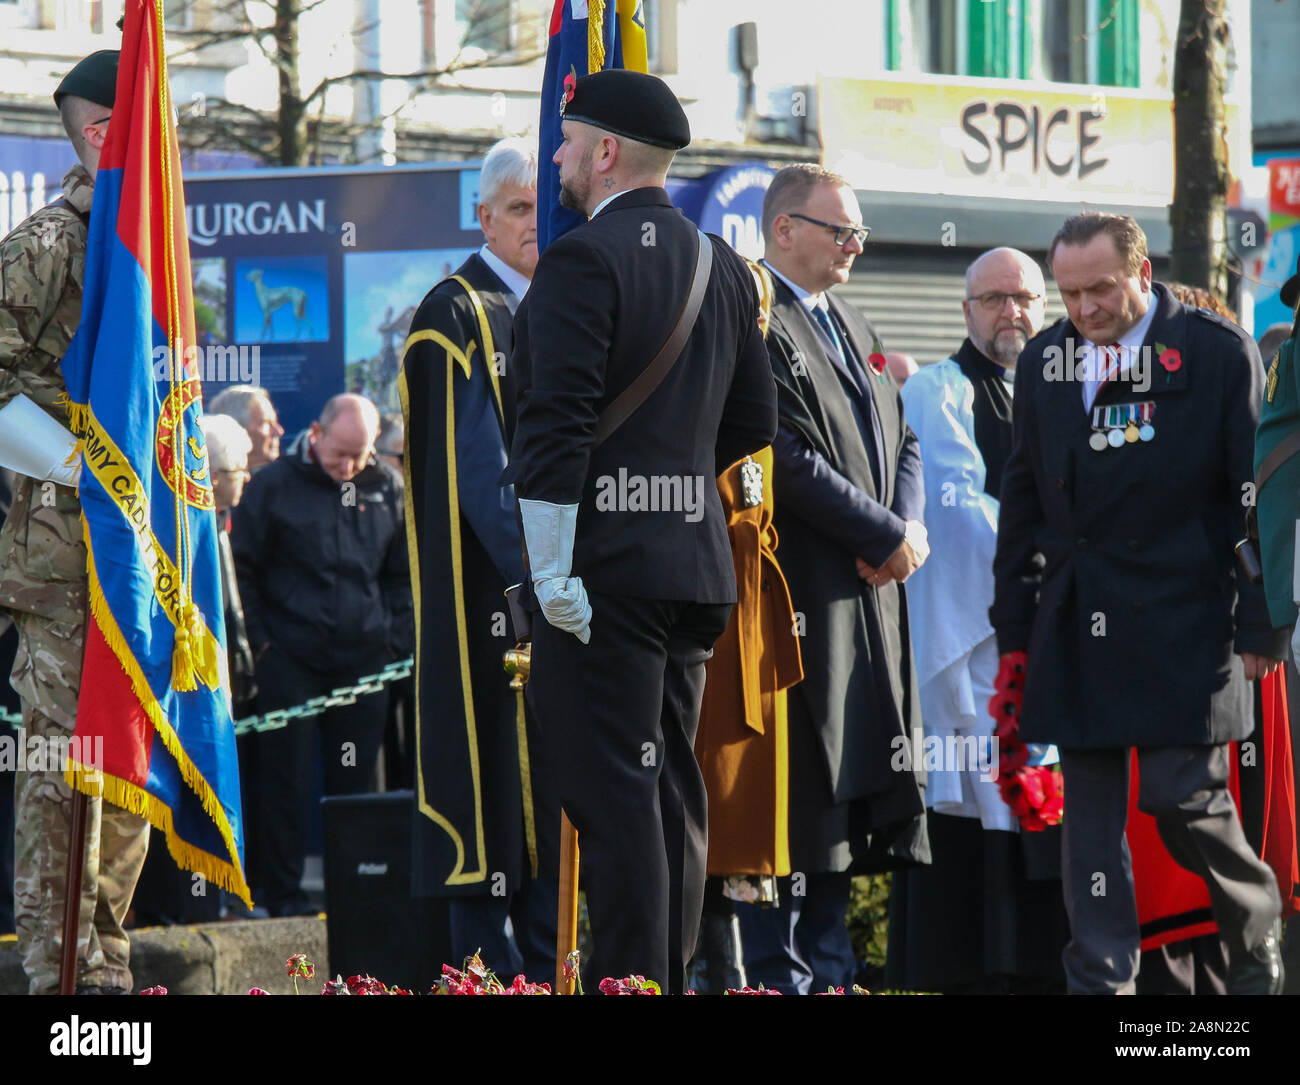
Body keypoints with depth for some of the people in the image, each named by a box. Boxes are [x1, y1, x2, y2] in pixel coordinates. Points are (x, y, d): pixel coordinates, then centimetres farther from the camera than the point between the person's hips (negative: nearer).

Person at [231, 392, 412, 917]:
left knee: (357, 779, 5)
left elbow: (402, 574, 17)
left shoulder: (386, 488, 8)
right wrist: (260, 642, -4)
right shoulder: (274, 485, -2)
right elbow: (241, 570, 1)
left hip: (363, 659, 3)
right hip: (290, 659, -3)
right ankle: (282, 891, 4)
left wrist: (396, 640, 8)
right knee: (286, 778, -1)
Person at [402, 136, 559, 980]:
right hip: (493, 592, -7)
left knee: (559, 785, 8)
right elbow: (474, 467, -15)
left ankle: (548, 963, 13)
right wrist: (539, 573, -21)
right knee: (498, 769, -8)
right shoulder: (457, 318, -7)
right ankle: (490, 965, -5)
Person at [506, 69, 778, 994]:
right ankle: (670, 980, 16)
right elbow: (755, 422, 17)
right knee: (672, 787, 12)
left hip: (606, 565, -8)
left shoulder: (583, 260, -12)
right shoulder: (723, 267, 13)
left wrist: (552, 570, -17)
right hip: (698, 562, 8)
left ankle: (629, 982, -9)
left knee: (614, 790, -7)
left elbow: (556, 423, -18)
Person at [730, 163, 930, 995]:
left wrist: (905, 528, -1)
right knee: (790, 797, -7)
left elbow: (900, 446, 20)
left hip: (868, 589, 9)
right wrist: (891, 537, -13)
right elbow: (792, 464, -19)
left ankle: (828, 966, 17)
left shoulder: (854, 330, 19)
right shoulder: (755, 326, -12)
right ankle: (779, 975, -3)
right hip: (797, 597, -9)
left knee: (854, 794, 11)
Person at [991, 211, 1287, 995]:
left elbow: (1256, 494, -3)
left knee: (1182, 795, -6)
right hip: (1079, 622, 4)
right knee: (1090, 809, 3)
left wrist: (1261, 622, -6)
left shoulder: (1218, 351, -3)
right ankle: (1101, 980, 7)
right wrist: (1015, 623, 14)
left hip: (1183, 620, -4)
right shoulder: (1045, 361, 10)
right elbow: (1024, 498, 16)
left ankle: (1256, 927, 19)